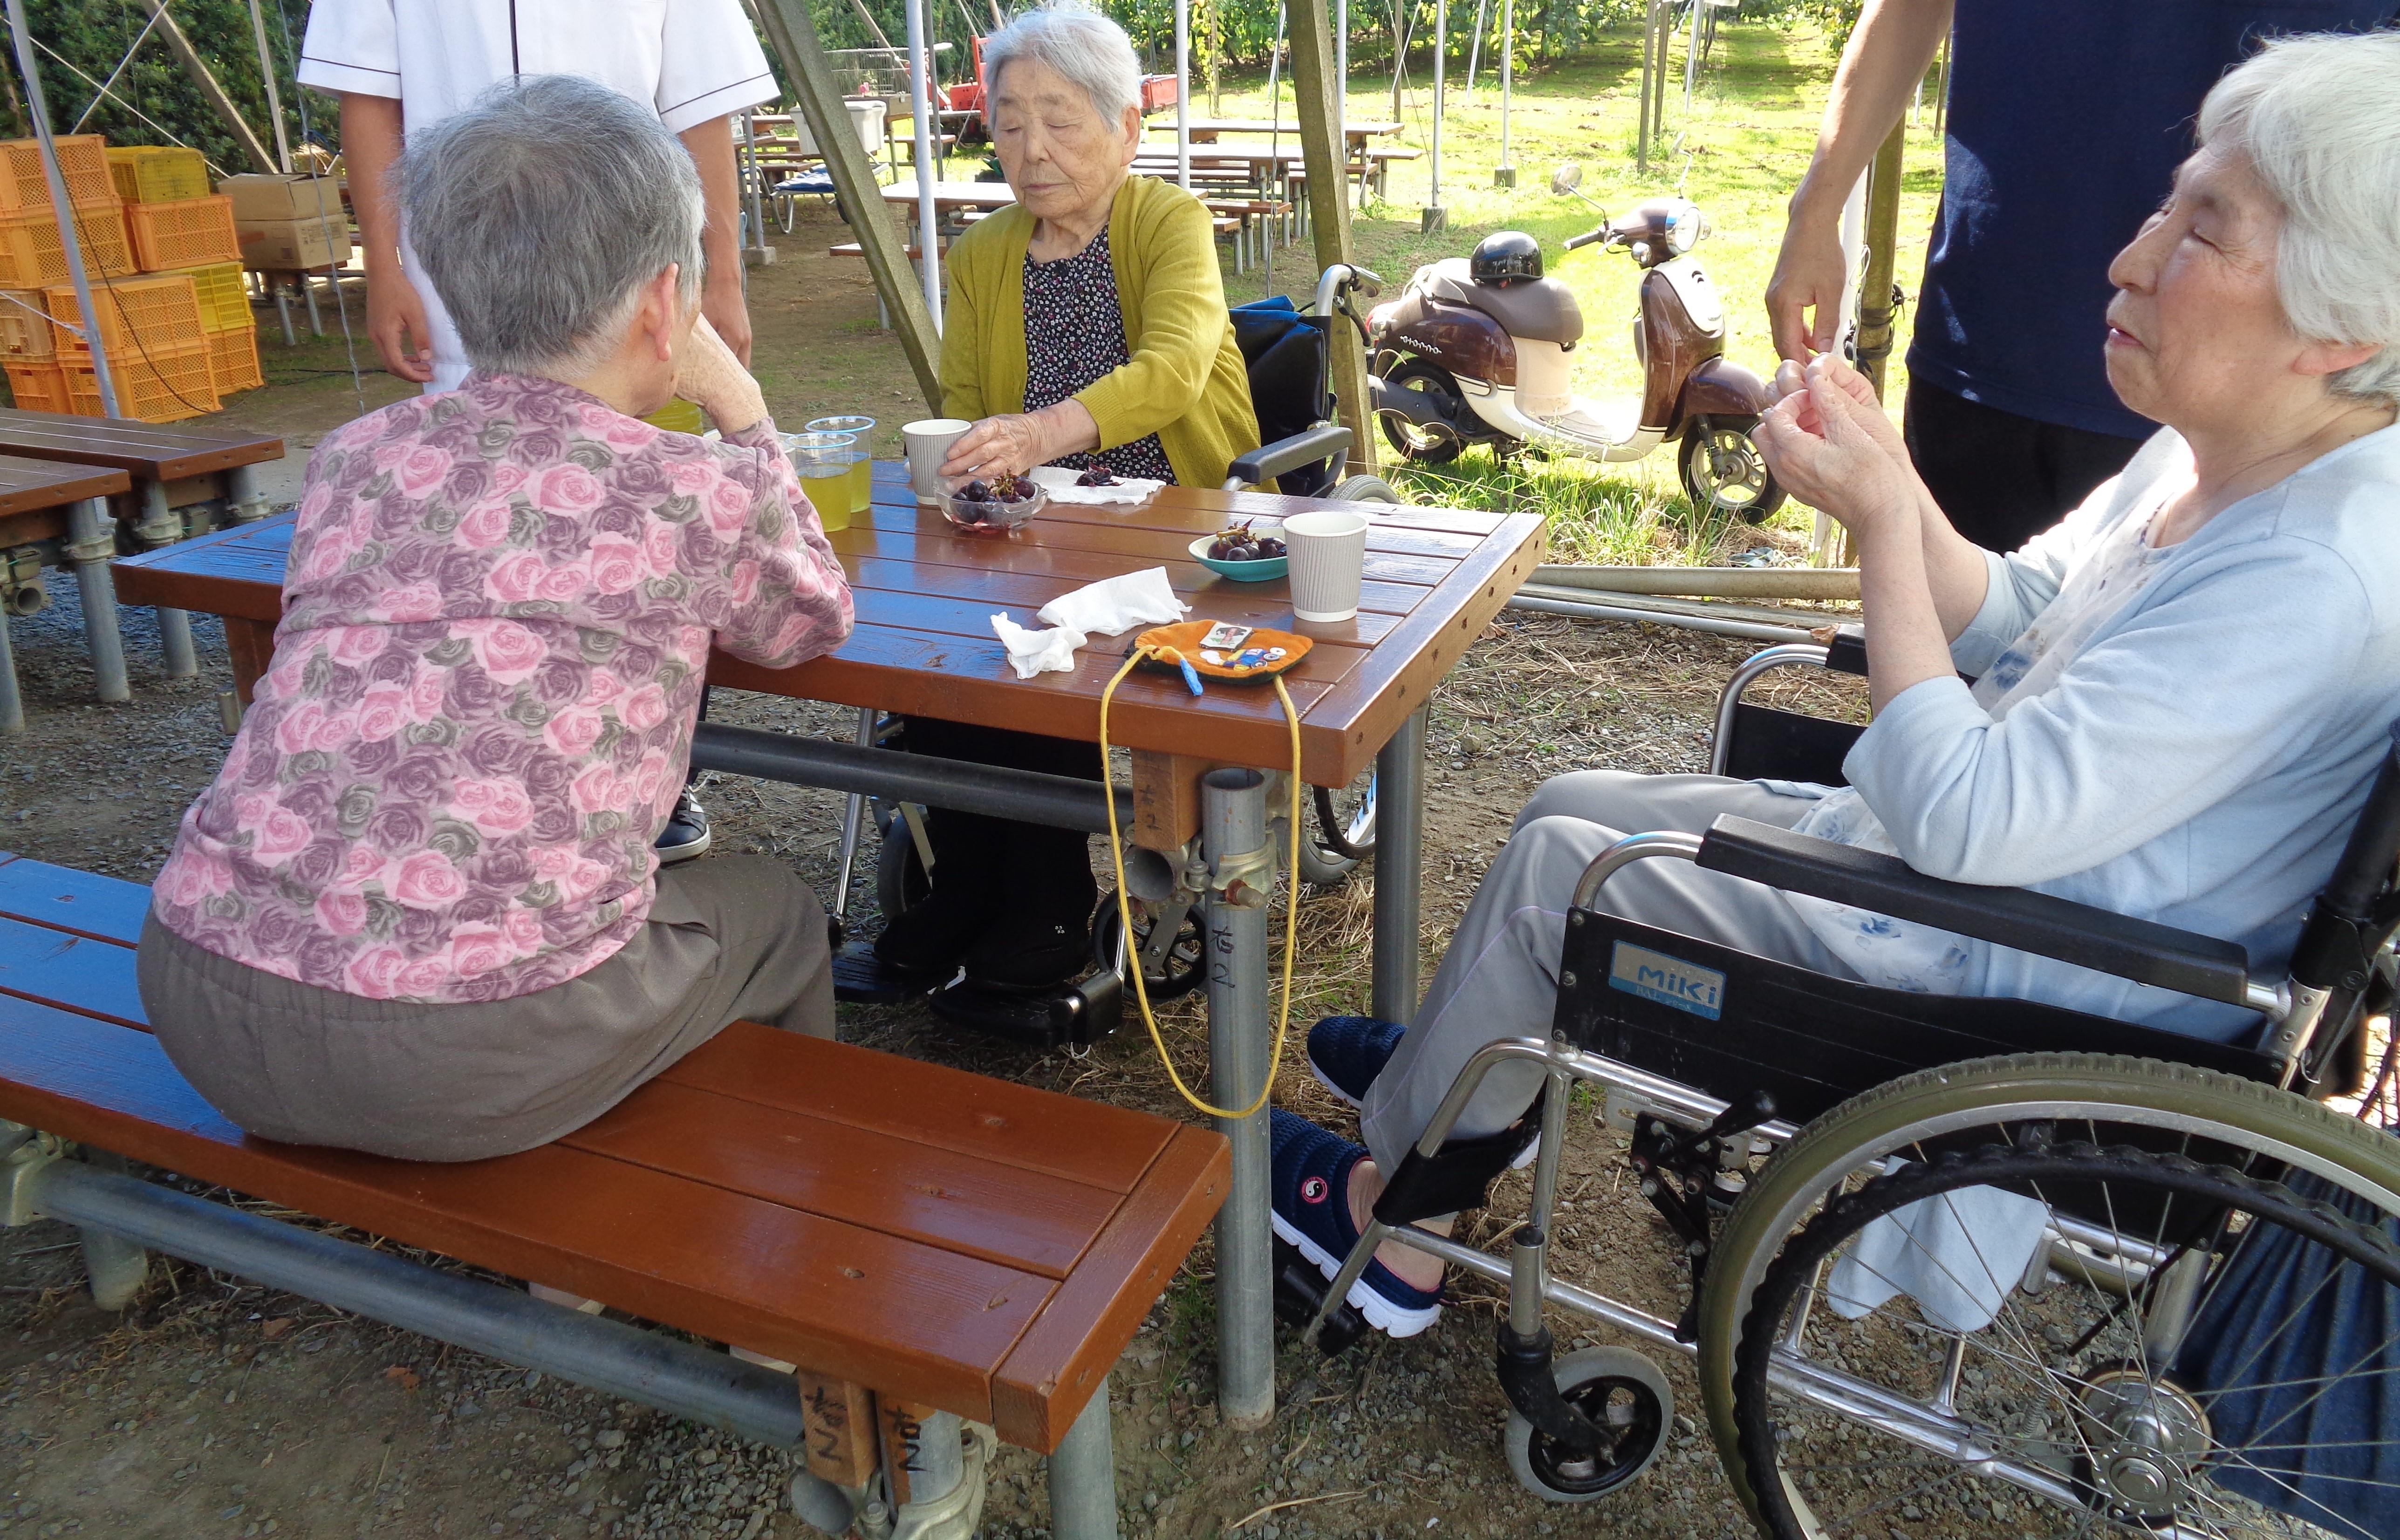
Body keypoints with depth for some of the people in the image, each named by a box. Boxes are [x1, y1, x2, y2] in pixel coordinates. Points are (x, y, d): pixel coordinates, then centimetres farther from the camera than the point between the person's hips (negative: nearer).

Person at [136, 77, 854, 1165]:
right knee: (774, 912, 24)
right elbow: (811, 625, 17)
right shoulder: (699, 493, -5)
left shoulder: (353, 456, 9)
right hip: (476, 1051, -5)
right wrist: (744, 413, 22)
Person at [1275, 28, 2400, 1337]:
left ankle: (1388, 1204, 16)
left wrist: (1882, 519, -26)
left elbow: (1963, 825, -33)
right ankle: (1466, 1062, 33)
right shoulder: (2209, 459, 0)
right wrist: (1891, 478, -7)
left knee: (1555, 867, -5)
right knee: (1567, 804, 11)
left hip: (2025, 1012, -9)